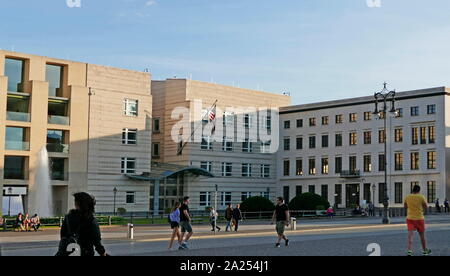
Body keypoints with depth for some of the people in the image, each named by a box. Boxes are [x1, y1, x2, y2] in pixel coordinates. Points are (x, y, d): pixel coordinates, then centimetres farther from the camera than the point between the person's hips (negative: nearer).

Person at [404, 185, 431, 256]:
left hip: (410, 218, 1)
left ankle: (409, 251, -22)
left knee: (410, 235, -6)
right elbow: (425, 207, -2)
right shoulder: (422, 197, -6)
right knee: (422, 235, 14)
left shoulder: (407, 197, 2)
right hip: (420, 218, -1)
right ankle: (425, 250, 29)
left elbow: (405, 207, 12)